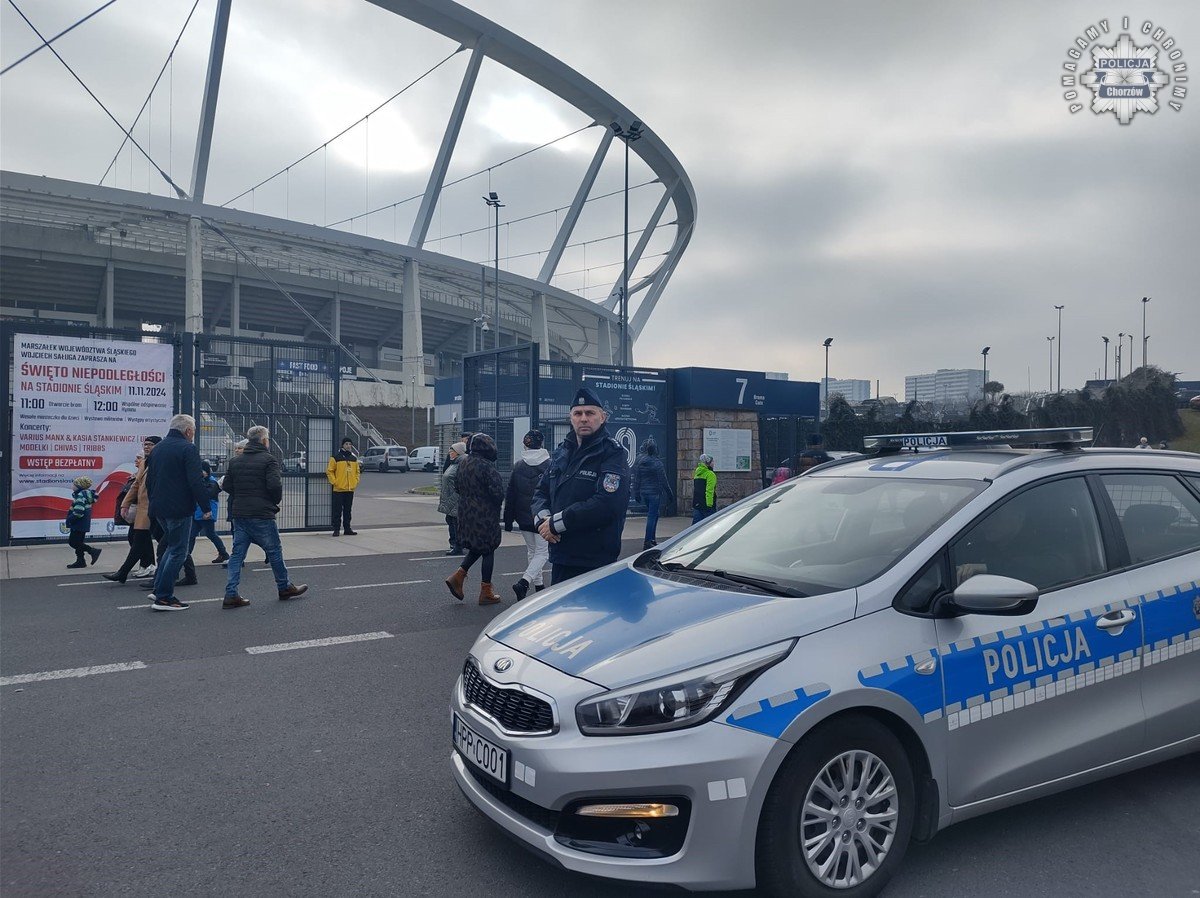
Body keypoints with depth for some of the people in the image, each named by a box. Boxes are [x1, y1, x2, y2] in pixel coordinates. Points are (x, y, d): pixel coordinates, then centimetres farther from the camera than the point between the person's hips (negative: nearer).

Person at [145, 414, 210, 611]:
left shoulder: (157, 449, 14)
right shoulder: (188, 449, -13)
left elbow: (149, 480, 20)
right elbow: (196, 482, -20)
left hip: (159, 509, 9)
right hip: (179, 509, -8)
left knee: (171, 545, 23)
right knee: (178, 552, -1)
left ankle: (159, 589, 20)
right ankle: (164, 598, 0)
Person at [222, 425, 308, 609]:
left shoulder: (236, 461, 10)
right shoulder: (269, 460, -10)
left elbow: (226, 486, 10)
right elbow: (275, 485, -20)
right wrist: (276, 501, -2)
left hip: (239, 514, 6)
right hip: (261, 515, -6)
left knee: (237, 553, 7)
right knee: (274, 551, 8)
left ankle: (231, 595, 1)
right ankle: (285, 588, 21)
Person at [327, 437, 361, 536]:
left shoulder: (354, 458, 12)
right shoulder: (336, 457, -4)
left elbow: (357, 471, 20)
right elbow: (329, 471, -4)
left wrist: (356, 482, 8)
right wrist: (334, 482, -11)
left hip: (350, 489, 5)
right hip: (339, 489, -5)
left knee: (348, 510, 10)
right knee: (338, 510, -3)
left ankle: (347, 529, 16)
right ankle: (336, 529, 2)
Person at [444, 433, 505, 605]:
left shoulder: (462, 463, 3)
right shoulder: (487, 466, -21)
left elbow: (457, 486, 13)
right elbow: (498, 492, -21)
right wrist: (497, 504, -1)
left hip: (466, 512, 7)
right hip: (485, 516, -7)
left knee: (476, 547, 22)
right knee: (488, 551, 5)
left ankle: (458, 576, 9)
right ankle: (486, 592, 12)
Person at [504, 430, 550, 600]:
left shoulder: (518, 465, 1)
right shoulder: (550, 465, -9)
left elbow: (510, 495, 3)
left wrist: (508, 520, 9)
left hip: (524, 517, 4)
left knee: (531, 550, 20)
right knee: (542, 552, 2)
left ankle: (538, 584, 28)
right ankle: (524, 582, -17)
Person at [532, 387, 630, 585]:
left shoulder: (613, 453, -10)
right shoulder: (562, 451, 14)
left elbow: (608, 503, -22)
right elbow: (541, 491, 18)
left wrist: (557, 522, -18)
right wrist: (543, 519, -6)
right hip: (560, 558, 7)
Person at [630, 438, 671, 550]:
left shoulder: (638, 462, 2)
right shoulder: (656, 463, -14)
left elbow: (636, 480, 6)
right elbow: (663, 481, -10)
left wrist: (636, 494, 14)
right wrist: (669, 494, -2)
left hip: (643, 492, 6)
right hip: (655, 492, -6)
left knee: (653, 514, 20)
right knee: (652, 516, -2)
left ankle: (652, 539, 24)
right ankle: (647, 542, -4)